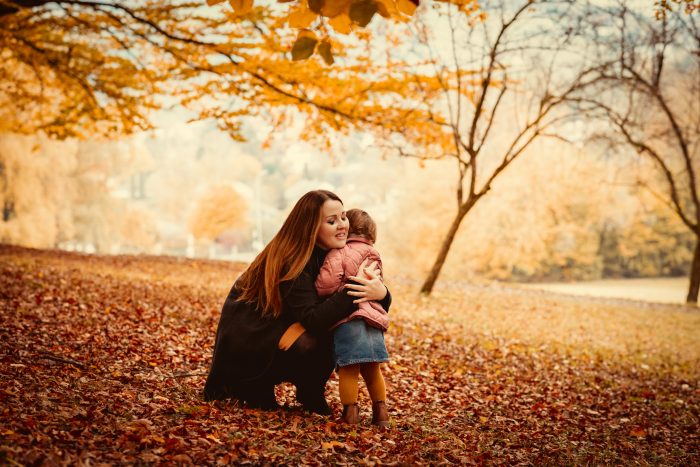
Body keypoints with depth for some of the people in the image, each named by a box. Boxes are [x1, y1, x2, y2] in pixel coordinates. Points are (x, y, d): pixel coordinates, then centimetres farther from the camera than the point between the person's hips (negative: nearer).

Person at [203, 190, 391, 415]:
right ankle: (253, 387, -7)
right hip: (247, 333, -8)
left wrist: (381, 293, -30)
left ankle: (311, 396, 4)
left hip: (279, 326, 8)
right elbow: (314, 320, -36)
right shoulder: (291, 261, -27)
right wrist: (355, 288, -43)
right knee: (309, 344, -31)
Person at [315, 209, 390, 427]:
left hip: (348, 316, -5)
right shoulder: (373, 254, 19)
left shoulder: (338, 253, 1)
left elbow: (327, 281, -14)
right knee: (371, 368, 16)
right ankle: (380, 411, 20)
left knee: (349, 368, 0)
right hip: (374, 317, 5)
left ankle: (350, 410, -2)